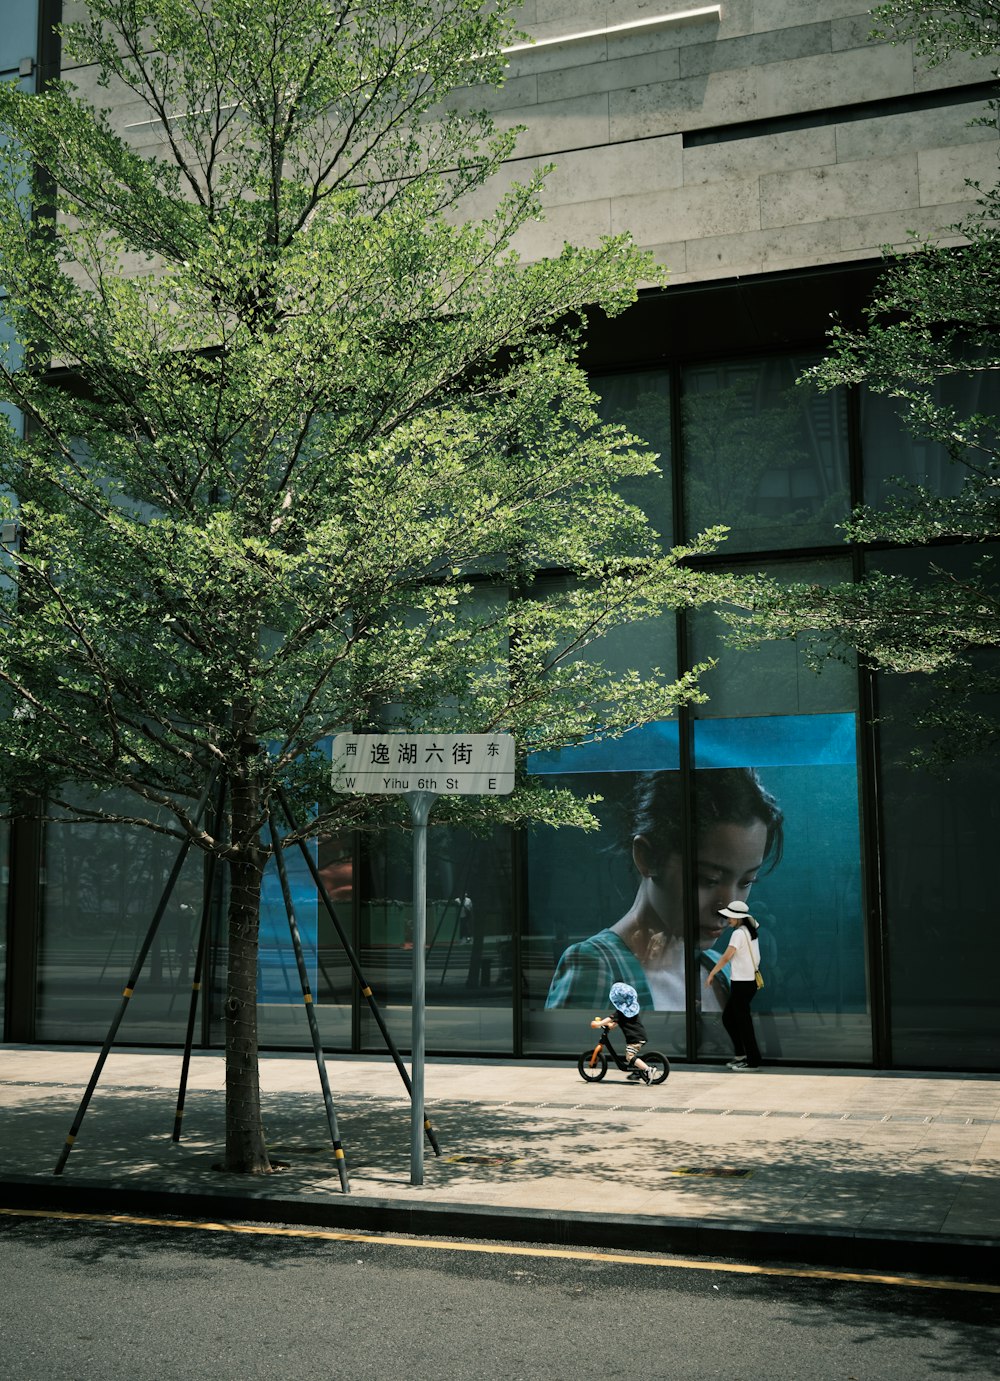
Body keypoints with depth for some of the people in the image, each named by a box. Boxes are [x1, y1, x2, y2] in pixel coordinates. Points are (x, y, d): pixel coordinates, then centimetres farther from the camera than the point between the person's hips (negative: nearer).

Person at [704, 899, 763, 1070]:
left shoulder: (739, 933, -15)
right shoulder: (751, 932, 12)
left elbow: (727, 956, -21)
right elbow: (756, 957, 17)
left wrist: (711, 974, -15)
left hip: (742, 983, -9)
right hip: (750, 980, 9)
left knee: (743, 1021, -1)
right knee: (728, 1017, 16)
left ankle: (753, 1061, 4)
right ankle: (742, 1055, 18)